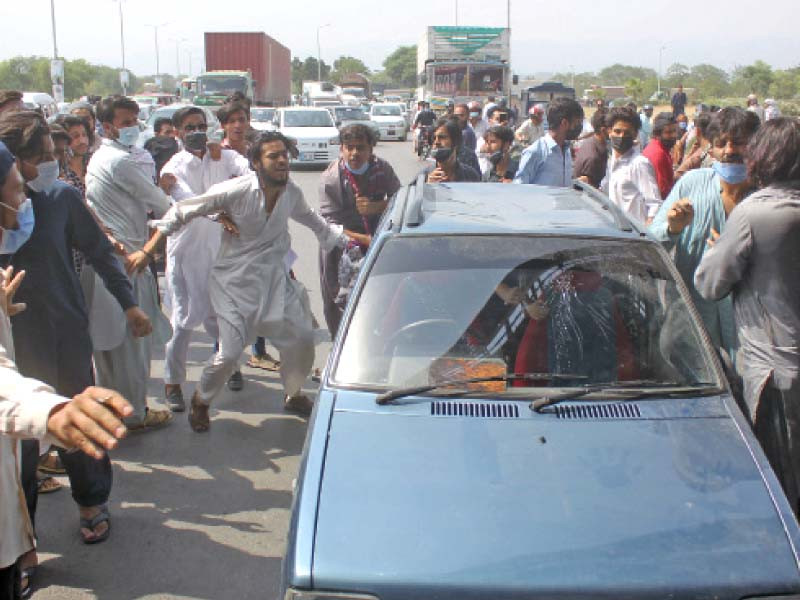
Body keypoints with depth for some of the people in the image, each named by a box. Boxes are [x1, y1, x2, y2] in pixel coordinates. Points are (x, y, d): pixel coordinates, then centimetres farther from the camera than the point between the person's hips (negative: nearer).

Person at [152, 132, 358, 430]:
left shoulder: (292, 193, -4)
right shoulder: (236, 191, -20)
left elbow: (315, 222, 18)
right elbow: (182, 212, -14)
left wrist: (348, 237, 14)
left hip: (275, 278, 5)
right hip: (235, 282, -5)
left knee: (302, 338, 6)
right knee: (229, 353, -10)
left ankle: (293, 394, 34)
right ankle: (200, 401, 21)